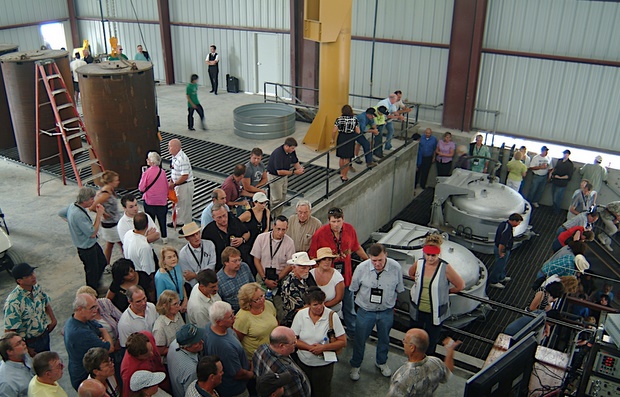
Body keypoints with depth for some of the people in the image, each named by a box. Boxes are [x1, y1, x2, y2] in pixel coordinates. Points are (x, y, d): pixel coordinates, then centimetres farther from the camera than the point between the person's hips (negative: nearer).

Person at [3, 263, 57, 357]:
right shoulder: (13, 302, -29)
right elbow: (9, 331, -24)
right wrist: (25, 349, -20)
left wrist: (53, 318, -4)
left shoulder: (37, 287, -9)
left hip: (44, 336, 6)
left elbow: (47, 303, 12)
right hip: (29, 343, -6)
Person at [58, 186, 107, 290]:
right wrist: (99, 215, -27)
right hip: (86, 248, -10)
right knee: (92, 271, 9)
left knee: (102, 262, 25)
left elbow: (61, 213, 17)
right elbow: (92, 233, -31)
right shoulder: (78, 215, -35)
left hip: (92, 244, 10)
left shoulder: (73, 206, -5)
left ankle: (96, 284, 45)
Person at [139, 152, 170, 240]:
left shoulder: (146, 173, -18)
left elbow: (141, 188, -13)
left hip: (149, 201, -3)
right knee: (162, 219, 16)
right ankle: (164, 237, 24)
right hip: (162, 200, 3)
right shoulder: (162, 172, -7)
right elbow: (167, 187, 3)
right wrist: (166, 196, 18)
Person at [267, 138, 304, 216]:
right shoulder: (278, 153, -32)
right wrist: (293, 172, -30)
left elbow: (295, 162, 7)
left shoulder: (291, 151, -8)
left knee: (282, 198, 14)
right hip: (274, 177, -8)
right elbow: (280, 171, -32)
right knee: (276, 199, -5)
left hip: (284, 176, 8)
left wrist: (300, 168, -15)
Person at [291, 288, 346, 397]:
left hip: (324, 365, -2)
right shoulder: (300, 314, -11)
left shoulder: (332, 316, -16)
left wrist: (323, 347, -23)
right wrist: (310, 347, -19)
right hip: (303, 363, 2)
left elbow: (343, 342, -12)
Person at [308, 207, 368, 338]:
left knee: (349, 307, 19)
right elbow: (312, 257, -9)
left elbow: (356, 247, 11)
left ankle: (353, 332, 38)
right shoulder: (320, 233, -17)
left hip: (346, 275, 3)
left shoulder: (350, 229, -7)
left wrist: (368, 260, 19)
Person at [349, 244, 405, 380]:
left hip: (387, 311, 2)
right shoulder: (361, 268, -22)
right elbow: (354, 288, -4)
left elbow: (398, 290, 0)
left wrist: (390, 303, 5)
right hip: (366, 311, -1)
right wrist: (364, 301, 2)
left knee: (384, 339, 23)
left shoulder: (396, 268, -18)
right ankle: (355, 365, 39)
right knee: (360, 340, 14)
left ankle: (381, 362, 50)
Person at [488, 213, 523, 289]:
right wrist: (501, 253, -20)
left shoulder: (503, 223, -4)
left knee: (503, 264, 28)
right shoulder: (507, 230, -35)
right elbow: (502, 244, -35)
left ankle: (501, 277, 49)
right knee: (499, 266, 9)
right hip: (503, 250, -10)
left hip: (497, 247, 10)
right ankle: (493, 282, 25)